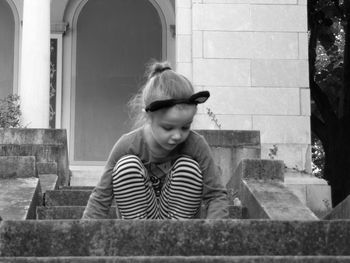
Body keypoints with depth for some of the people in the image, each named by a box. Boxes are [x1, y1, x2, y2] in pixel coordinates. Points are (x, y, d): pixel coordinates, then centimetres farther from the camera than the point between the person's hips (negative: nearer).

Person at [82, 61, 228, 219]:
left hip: (182, 218, 0)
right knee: (127, 165, -24)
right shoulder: (127, 146, -19)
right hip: (136, 217, 0)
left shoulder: (196, 145, -19)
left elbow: (217, 195, -16)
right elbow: (101, 198, -13)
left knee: (188, 167, -24)